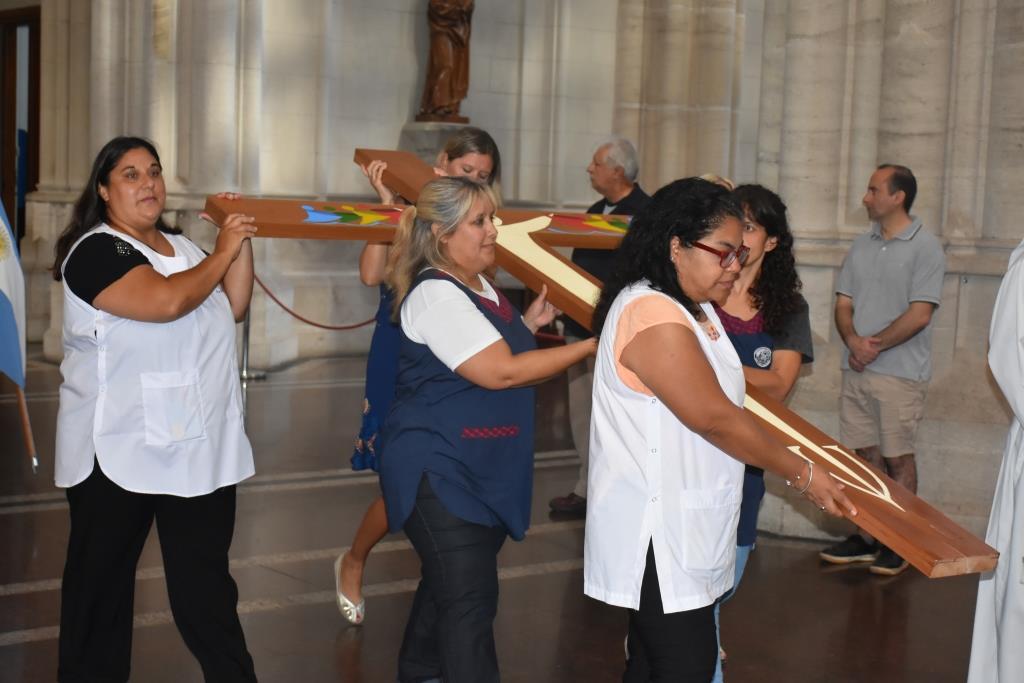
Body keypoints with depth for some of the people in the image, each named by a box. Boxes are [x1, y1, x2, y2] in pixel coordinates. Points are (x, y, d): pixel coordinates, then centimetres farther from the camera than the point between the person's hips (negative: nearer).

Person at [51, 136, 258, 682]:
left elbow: (232, 309, 14)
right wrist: (221, 253, -10)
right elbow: (166, 301, -24)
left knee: (205, 586, 7)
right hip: (119, 450, -6)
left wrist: (242, 244, 3)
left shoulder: (181, 246, 16)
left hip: (199, 448, 6)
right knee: (101, 582, 7)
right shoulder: (96, 251, -9)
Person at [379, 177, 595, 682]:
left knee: (448, 586, 20)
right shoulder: (436, 295, -20)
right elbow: (500, 372, -25)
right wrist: (591, 346, -21)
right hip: (439, 471, -9)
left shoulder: (480, 287, 11)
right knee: (470, 600, -9)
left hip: (480, 470, 10)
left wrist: (530, 324, 8)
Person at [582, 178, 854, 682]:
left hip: (682, 527, 10)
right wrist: (803, 475, -12)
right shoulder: (653, 316, -20)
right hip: (655, 532, -10)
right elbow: (716, 419, -20)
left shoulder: (696, 309, 12)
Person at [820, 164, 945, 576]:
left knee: (897, 459, 0)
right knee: (864, 455, 10)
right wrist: (853, 340, -10)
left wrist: (874, 345, -12)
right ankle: (866, 538, 19)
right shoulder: (862, 246, 12)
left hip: (900, 374, -6)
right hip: (857, 371, 6)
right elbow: (843, 303, 9)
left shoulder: (925, 248, -7)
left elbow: (919, 315, -13)